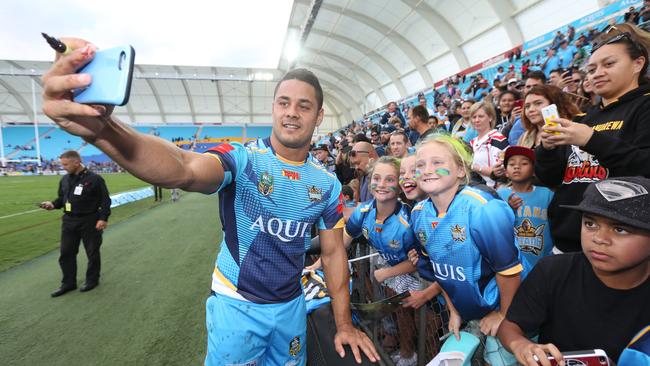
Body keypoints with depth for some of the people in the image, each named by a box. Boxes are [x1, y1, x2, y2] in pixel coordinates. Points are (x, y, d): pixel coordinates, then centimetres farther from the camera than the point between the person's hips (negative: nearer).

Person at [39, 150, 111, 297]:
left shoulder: (94, 179, -12)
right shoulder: (64, 179, 7)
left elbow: (105, 200, -12)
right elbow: (62, 198, 18)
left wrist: (103, 218, -18)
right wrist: (53, 204, -4)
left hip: (89, 221, -6)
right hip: (69, 221, 6)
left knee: (92, 253, 7)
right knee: (66, 253, 10)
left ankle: (92, 280, 24)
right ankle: (68, 283, 24)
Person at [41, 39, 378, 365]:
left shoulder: (327, 183, -4)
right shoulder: (242, 159, -18)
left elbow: (333, 253, 1)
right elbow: (183, 170, -39)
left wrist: (344, 325, 3)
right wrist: (101, 128, -58)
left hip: (291, 305, 4)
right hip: (237, 304, -3)